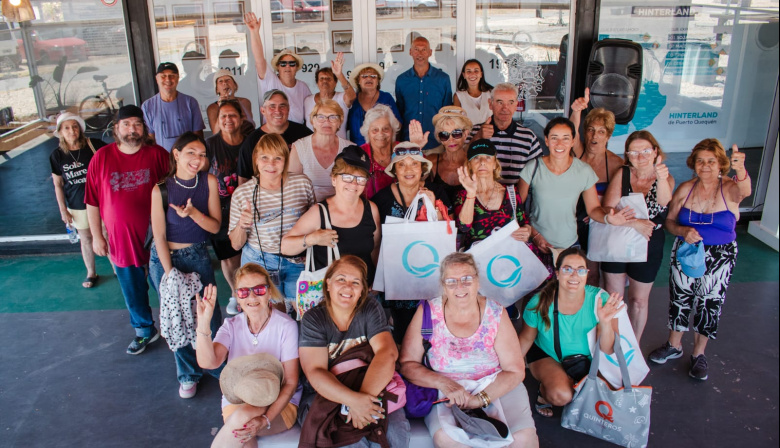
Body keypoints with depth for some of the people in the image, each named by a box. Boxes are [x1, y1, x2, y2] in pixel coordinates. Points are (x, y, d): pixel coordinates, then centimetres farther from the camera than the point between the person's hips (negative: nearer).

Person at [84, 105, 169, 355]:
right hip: (121, 240, 2)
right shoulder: (101, 158, -3)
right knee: (133, 292, 17)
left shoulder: (158, 155, -7)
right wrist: (96, 236, 2)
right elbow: (92, 202, 2)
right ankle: (145, 331, 39)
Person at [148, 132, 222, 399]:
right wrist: (170, 274, -11)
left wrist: (193, 212, -25)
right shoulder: (162, 189, -13)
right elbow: (159, 236, -10)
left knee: (211, 316, 0)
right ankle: (188, 374, 29)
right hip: (165, 258, -1)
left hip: (198, 256, 1)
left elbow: (215, 226, -6)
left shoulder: (209, 182, -8)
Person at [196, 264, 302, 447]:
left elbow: (291, 383, -11)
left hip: (280, 404, -1)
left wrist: (265, 420, -23)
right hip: (236, 402, 2)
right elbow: (208, 362, -17)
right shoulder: (232, 326, 1)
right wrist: (203, 323, -30)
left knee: (243, 416, -32)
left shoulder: (286, 326, -10)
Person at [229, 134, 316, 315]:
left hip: (297, 262, 1)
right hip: (258, 263, -1)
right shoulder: (242, 194, -6)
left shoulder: (302, 183, -6)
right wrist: (241, 225, -20)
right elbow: (236, 245, 0)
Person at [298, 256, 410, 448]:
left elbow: (387, 352, -15)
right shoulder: (313, 319, -4)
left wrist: (365, 396, -30)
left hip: (374, 390, 2)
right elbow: (315, 372, -15)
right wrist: (353, 400, -31)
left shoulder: (371, 310, 0)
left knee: (395, 432, -25)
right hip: (326, 397, -2)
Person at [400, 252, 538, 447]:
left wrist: (480, 398, -18)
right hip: (445, 392, -1)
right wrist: (442, 383, -22)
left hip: (498, 388, 1)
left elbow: (515, 370, -4)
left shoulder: (495, 313, -5)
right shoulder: (428, 312, -6)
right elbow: (407, 364, -6)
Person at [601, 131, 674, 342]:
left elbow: (664, 201, -30)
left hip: (648, 247, 0)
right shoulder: (622, 174, -9)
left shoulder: (666, 179, -8)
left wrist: (661, 179, -49)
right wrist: (634, 223, -29)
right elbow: (608, 210, -15)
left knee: (638, 301, 16)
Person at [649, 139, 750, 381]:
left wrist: (740, 169, -58)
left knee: (709, 305, 10)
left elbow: (744, 191, -36)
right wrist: (683, 231, -21)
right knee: (679, 299, 13)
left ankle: (699, 354, 31)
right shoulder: (685, 189, -3)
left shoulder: (730, 189, -10)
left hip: (719, 259, -2)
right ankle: (674, 345, 36)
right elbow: (669, 221, 2)